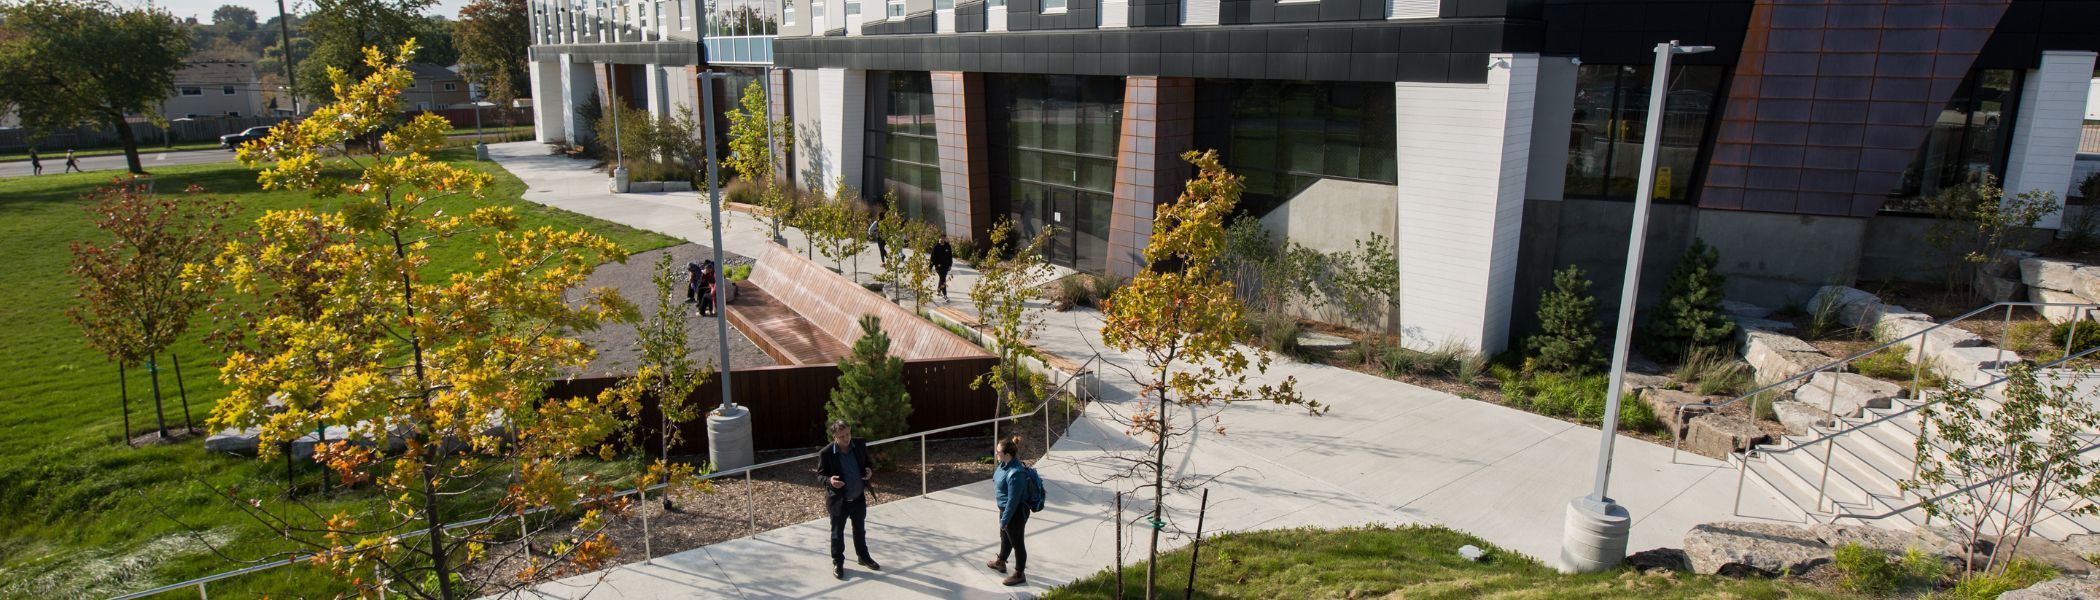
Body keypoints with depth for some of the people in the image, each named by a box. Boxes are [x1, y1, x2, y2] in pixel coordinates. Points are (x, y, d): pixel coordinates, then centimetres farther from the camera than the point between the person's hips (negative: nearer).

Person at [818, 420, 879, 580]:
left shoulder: (860, 446, -9)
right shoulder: (826, 453, -20)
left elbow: (868, 462, 8)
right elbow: (820, 475, -10)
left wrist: (870, 470, -15)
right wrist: (829, 480, -31)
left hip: (859, 498, 4)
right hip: (838, 500, -4)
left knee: (860, 530, 21)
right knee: (837, 533, 12)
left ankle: (864, 557, 41)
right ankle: (838, 562, 30)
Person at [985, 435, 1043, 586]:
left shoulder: (1016, 474, -36)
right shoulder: (1006, 463, -7)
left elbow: (1013, 501, -29)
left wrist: (1004, 520, -19)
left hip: (1015, 512, -9)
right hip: (1006, 508, 9)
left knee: (1017, 542, 12)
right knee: (1005, 537, 30)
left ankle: (1019, 575, 33)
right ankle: (1000, 562, 54)